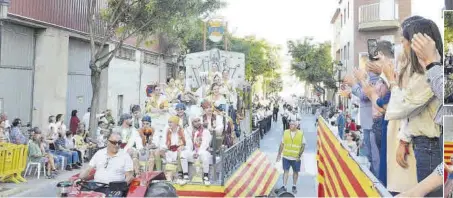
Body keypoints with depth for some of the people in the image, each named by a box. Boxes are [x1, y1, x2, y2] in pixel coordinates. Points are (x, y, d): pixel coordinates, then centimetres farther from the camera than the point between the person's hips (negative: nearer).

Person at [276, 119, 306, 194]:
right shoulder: (285, 132, 1)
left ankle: (294, 186, 25)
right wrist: (279, 154, 5)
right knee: (286, 171, 1)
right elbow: (282, 144, 7)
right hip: (286, 156, 1)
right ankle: (284, 186, 6)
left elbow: (303, 145, -2)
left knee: (295, 172, 10)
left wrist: (299, 155, -10)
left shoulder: (301, 134, -4)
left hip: (296, 158, -1)